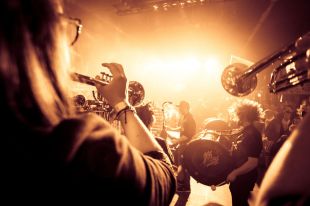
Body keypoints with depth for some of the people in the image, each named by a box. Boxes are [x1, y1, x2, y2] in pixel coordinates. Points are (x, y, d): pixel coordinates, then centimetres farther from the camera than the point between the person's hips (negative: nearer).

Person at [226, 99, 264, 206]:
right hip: (239, 176, 9)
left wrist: (234, 173, -24)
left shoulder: (252, 135, -26)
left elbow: (253, 162, -29)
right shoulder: (246, 130, 4)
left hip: (244, 178, -9)